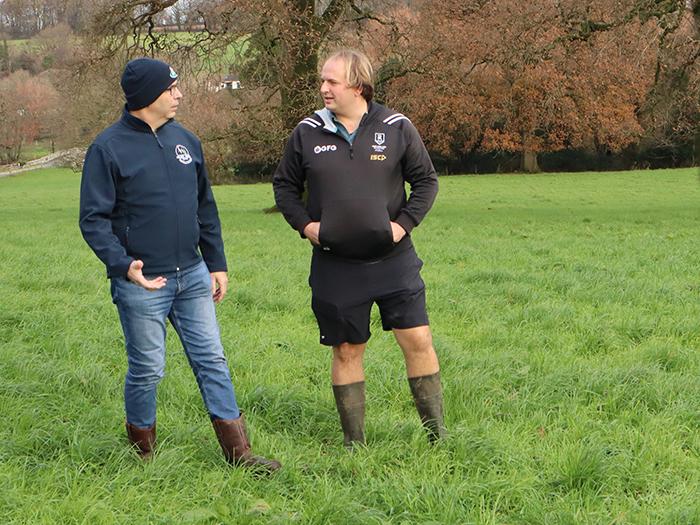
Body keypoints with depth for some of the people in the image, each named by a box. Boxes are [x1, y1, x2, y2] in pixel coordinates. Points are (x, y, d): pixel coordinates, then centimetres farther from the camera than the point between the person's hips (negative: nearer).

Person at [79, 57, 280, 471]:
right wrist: (123, 265, -24)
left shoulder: (185, 140, 9)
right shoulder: (108, 148, -9)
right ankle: (143, 450, 22)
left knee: (212, 360, 6)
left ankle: (239, 451, 10)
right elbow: (94, 219, -11)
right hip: (142, 283, -5)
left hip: (193, 276, 5)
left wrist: (217, 263, 14)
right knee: (147, 370, 4)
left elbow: (205, 207, 17)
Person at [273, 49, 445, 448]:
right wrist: (304, 224, -1)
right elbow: (284, 185, 13)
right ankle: (354, 442, 18)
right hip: (335, 266, 1)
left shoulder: (397, 128, -2)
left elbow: (426, 180, 6)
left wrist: (405, 223, -6)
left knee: (418, 341, -4)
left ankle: (437, 435, 8)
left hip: (393, 261, -1)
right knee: (347, 350, 7)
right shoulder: (307, 133, 2)